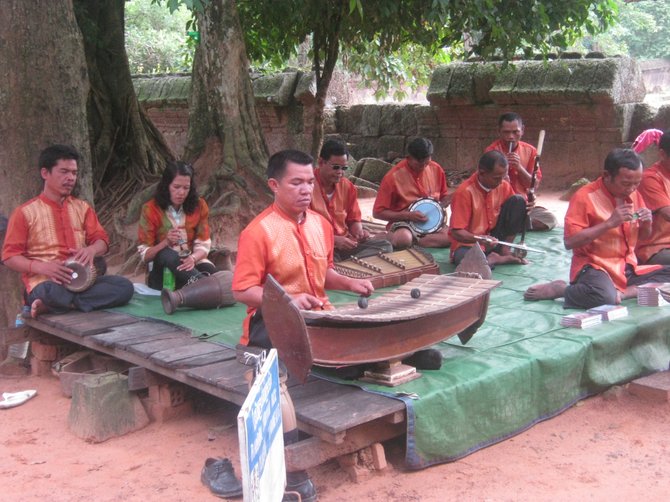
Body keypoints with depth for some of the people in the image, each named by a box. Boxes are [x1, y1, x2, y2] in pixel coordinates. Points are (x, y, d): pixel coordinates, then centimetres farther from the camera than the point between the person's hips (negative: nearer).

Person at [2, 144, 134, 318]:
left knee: (125, 286, -24)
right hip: (45, 282, -6)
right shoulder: (25, 212, 3)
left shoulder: (82, 207, 17)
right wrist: (42, 267, -18)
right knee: (55, 294, -44)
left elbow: (101, 240, 12)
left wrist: (92, 249, -14)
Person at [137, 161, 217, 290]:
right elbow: (145, 254, -6)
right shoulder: (151, 209, -6)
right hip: (161, 273, -2)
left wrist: (193, 258, -25)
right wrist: (166, 242, -26)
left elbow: (203, 245, -2)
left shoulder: (199, 206, 1)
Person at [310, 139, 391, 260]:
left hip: (345, 243, 8)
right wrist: (334, 240, -20)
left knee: (385, 245, -10)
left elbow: (353, 220, 19)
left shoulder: (347, 186, 10)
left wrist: (359, 232, -5)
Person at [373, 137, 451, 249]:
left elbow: (444, 196, 17)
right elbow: (378, 212, -9)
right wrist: (408, 216, -18)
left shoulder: (436, 169, 0)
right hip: (404, 222, -5)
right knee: (402, 240, -41)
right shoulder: (393, 176, -13)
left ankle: (414, 240, -13)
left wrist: (440, 207, -8)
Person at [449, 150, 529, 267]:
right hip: (469, 243, -5)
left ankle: (505, 249, -7)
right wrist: (480, 239, -38)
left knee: (518, 201, -10)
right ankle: (502, 259, -12)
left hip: (494, 239, 5)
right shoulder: (465, 192, -22)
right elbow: (456, 232, -21)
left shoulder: (503, 186, -5)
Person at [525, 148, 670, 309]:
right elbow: (570, 241, -19)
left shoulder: (633, 194, 8)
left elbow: (644, 235, 21)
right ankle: (561, 289, -10)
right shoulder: (585, 196, -12)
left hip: (628, 267, 7)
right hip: (594, 266, -7)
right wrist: (609, 223, -22)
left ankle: (620, 293, -19)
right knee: (604, 297, -38)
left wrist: (647, 223, -3)